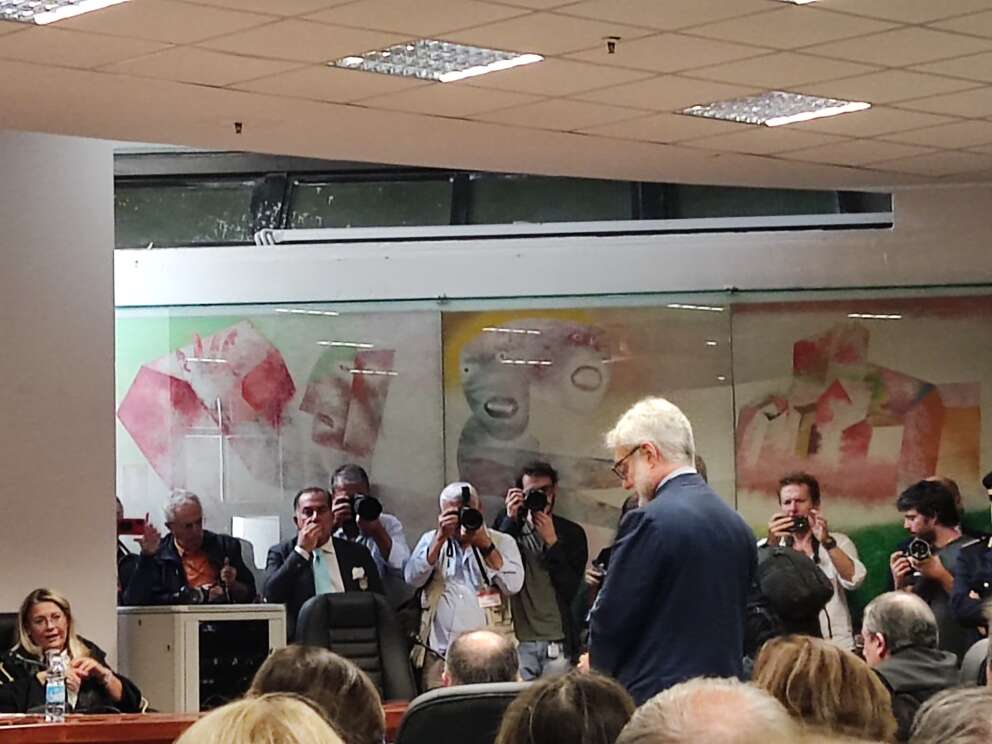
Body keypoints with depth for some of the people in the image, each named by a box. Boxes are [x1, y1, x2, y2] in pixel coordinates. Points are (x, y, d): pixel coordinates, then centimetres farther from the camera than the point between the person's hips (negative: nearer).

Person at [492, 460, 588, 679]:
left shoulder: (571, 533, 8)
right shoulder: (508, 524, 10)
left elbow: (572, 588, -1)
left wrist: (552, 542, -10)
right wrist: (510, 520, -10)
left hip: (558, 641, 0)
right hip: (518, 639, 0)